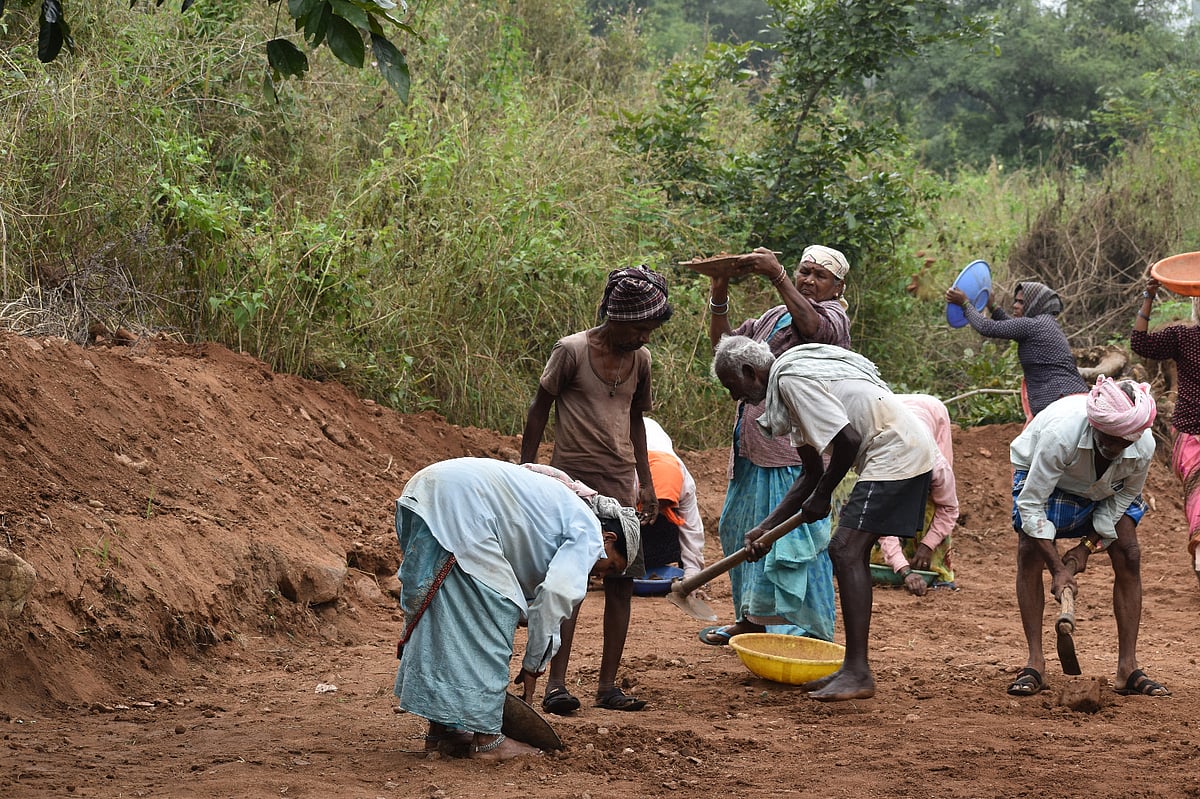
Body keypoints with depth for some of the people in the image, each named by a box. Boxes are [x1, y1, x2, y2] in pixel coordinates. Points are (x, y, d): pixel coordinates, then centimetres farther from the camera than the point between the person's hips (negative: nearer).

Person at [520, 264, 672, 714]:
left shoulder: (639, 359, 8)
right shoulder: (571, 351, -9)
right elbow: (539, 410, -2)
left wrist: (646, 482, 19)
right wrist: (527, 470, -4)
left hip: (620, 482, 6)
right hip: (572, 477, -5)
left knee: (621, 582, 0)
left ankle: (608, 685, 5)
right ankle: (556, 684, -10)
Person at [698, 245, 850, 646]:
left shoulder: (833, 316, -3)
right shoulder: (772, 317, 22)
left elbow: (812, 325, -28)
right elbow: (724, 345, 19)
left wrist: (777, 276, -37)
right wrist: (719, 296, 5)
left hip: (796, 451, -9)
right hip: (754, 447, 9)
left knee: (795, 535, -11)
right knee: (743, 531, 16)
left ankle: (807, 632, -7)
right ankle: (751, 618, 28)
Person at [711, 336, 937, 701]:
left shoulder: (791, 380, -14)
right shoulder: (787, 384, 19)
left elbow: (848, 440, -22)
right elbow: (812, 472, 23)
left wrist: (821, 496, -7)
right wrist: (767, 527, 18)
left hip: (895, 454, -11)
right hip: (904, 453, 11)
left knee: (847, 551, -15)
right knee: (846, 551, 12)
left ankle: (858, 673, -18)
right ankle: (853, 669, 15)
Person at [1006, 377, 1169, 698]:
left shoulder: (1143, 447, -32)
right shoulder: (1061, 433, -44)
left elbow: (1123, 499, -11)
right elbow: (1031, 503, -36)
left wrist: (1089, 546, -17)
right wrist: (1058, 569, -37)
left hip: (1106, 488, 3)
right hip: (1041, 476, -3)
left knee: (1129, 557, -11)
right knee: (1029, 552, -21)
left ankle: (1128, 668, -7)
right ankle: (1035, 662, -16)